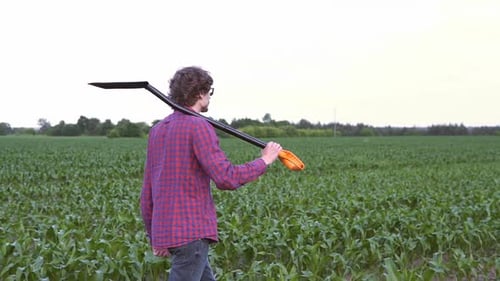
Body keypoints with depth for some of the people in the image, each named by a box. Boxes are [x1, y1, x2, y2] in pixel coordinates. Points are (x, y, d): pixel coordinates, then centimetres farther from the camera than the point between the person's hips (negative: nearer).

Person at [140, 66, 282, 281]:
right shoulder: (199, 127, -11)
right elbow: (226, 178, -19)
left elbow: (148, 190, 15)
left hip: (167, 230, 9)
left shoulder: (157, 130, 13)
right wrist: (263, 161, -4)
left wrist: (153, 236, 21)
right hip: (191, 232, -9)